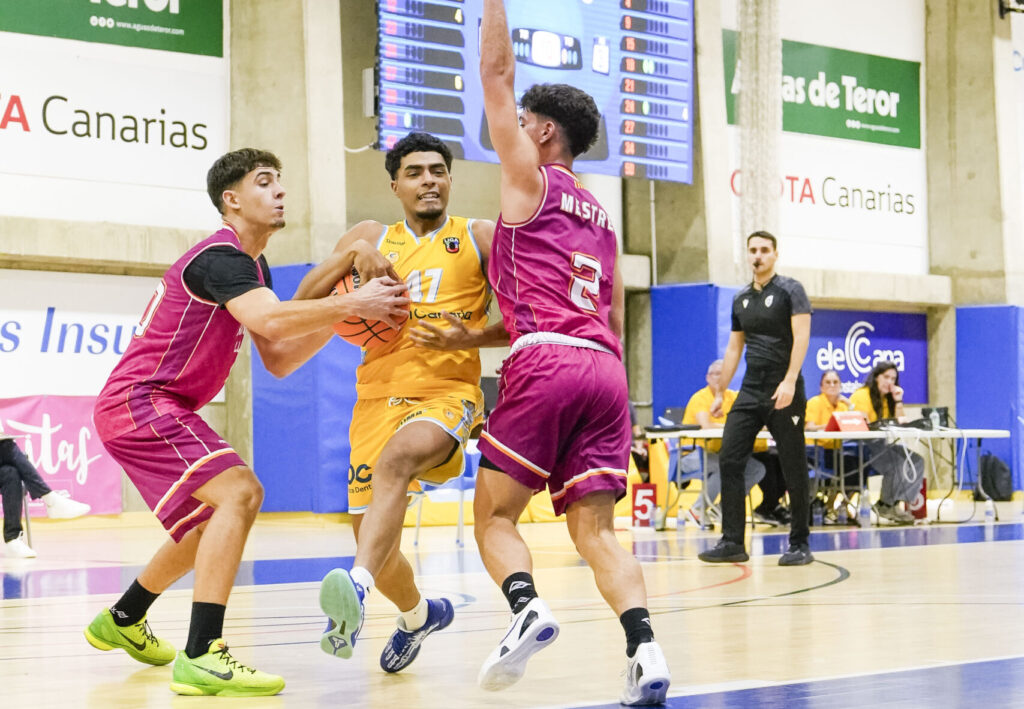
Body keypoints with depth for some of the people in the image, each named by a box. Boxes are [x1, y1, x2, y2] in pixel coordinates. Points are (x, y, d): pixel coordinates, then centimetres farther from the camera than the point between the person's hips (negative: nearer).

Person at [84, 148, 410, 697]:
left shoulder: (252, 268, 16)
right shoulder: (220, 257, -16)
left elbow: (278, 361, 12)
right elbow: (269, 321, -35)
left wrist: (334, 320, -1)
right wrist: (350, 304, -29)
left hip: (157, 407, 11)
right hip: (137, 402, -11)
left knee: (213, 517, 24)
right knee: (239, 491, -25)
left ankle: (122, 621, 41)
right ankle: (201, 657, -32)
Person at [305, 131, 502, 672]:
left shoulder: (480, 238, 7)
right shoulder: (371, 240, 16)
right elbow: (299, 308, 13)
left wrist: (466, 337, -13)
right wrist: (341, 264, -5)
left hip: (448, 390, -4)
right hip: (380, 393, 4)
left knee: (396, 459, -37)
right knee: (374, 535, 3)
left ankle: (357, 587, -52)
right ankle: (417, 614, 35)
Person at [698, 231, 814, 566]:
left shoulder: (790, 290, -3)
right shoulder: (741, 299, 15)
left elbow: (801, 336, -13)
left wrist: (789, 381, -24)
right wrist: (720, 392, 16)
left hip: (783, 391, -6)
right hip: (750, 391, 6)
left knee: (794, 468, -1)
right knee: (729, 460, -4)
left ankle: (800, 544, 7)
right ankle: (732, 542, 0)